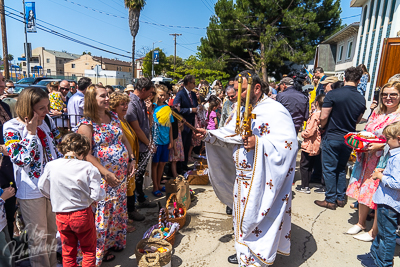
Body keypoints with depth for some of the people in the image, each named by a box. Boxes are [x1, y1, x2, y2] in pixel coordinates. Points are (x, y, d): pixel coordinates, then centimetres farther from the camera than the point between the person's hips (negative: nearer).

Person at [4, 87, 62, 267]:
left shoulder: (47, 120, 0)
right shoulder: (11, 127, -14)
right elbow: (20, 160, -20)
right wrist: (31, 133, -22)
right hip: (31, 191, -5)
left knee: (53, 232, 21)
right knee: (38, 236, 11)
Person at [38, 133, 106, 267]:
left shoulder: (51, 166, -10)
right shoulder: (88, 168, -19)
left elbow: (43, 189, 4)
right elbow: (97, 196, -18)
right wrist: (102, 192, 4)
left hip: (61, 217, 3)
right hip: (83, 215, -2)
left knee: (68, 251, 23)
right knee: (89, 250, 19)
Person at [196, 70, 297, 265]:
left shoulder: (275, 111, -17)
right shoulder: (243, 111, 10)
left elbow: (289, 145, -24)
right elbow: (229, 134, 10)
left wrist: (259, 143, -33)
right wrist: (208, 135, -3)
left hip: (262, 181, -8)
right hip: (243, 179, 8)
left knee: (256, 219, 6)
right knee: (243, 218, 21)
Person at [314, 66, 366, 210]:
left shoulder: (333, 94, -16)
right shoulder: (361, 99, 0)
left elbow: (324, 117, -16)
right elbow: (357, 120, 11)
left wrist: (322, 127, 3)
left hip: (332, 137, -5)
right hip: (349, 138, 5)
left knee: (329, 169, 5)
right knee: (341, 168, 18)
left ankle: (331, 200, 12)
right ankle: (341, 198, 26)